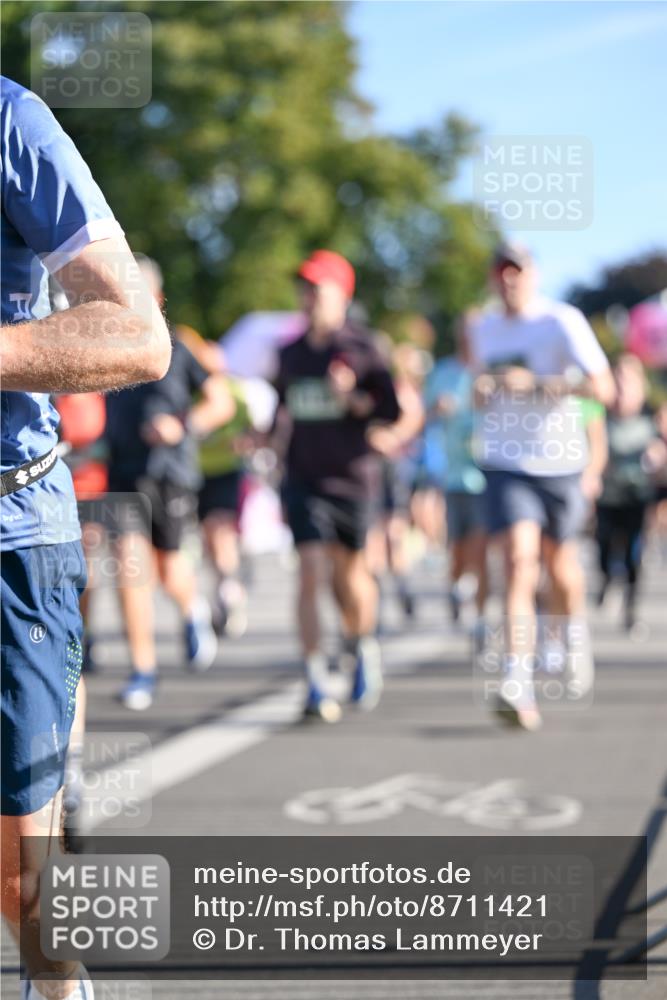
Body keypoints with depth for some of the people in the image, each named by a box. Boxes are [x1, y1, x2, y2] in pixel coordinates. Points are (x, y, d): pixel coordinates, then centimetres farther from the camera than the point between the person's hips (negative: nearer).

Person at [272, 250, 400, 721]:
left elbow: (393, 410, -6)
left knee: (350, 571, 10)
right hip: (303, 477, 2)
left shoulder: (361, 348, -3)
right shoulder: (291, 354, 9)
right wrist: (271, 436, 5)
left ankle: (364, 646, 41)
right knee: (311, 571, -11)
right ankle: (317, 684, -11)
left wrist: (355, 399, -21)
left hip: (352, 475, -2)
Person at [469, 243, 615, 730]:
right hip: (504, 463, 1)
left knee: (559, 564, 15)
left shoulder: (563, 321, -8)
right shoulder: (482, 330, 8)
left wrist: (536, 383, -22)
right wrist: (482, 392, 1)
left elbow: (604, 389, -15)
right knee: (519, 560, -17)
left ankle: (576, 634, 49)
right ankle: (519, 688, -24)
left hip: (559, 462, -1)